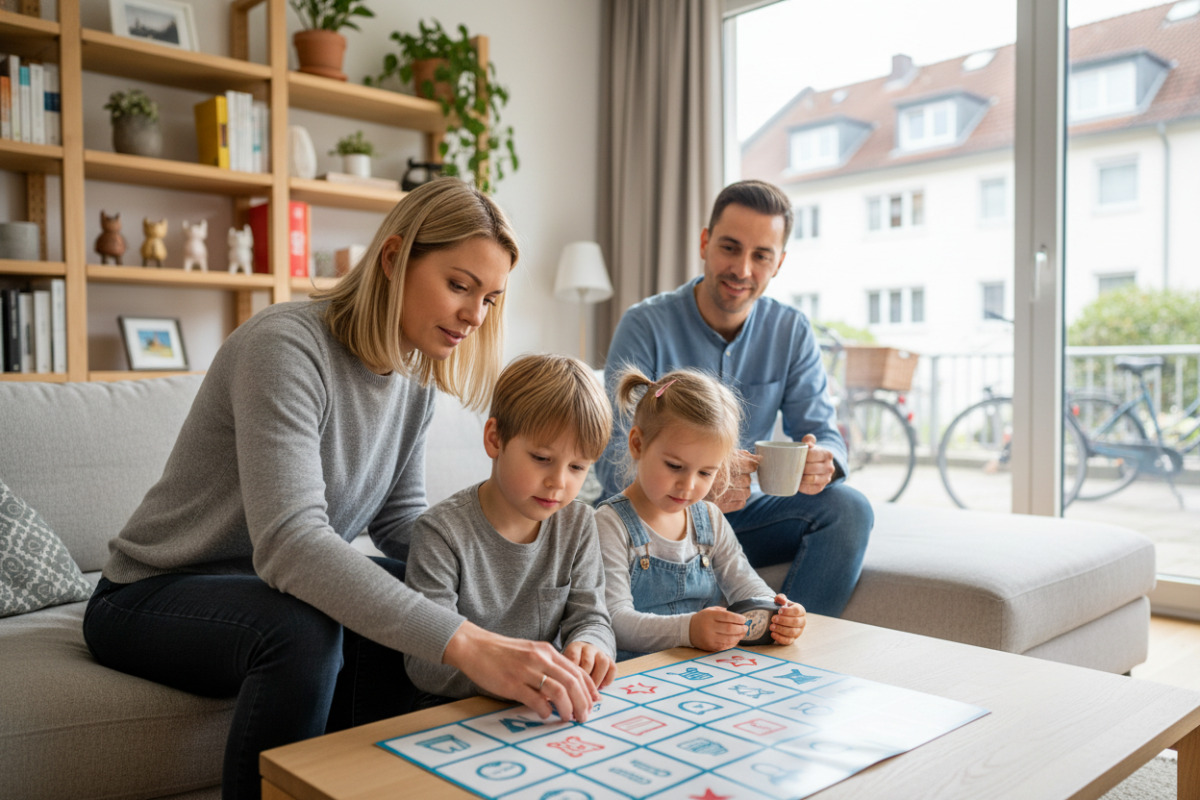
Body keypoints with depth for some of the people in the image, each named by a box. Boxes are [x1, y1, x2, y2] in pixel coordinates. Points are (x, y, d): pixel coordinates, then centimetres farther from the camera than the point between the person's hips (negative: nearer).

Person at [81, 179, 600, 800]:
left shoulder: (415, 379, -1)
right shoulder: (285, 345, -28)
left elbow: (399, 519, 1)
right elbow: (289, 541, -40)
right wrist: (466, 644, -48)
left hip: (273, 585, 7)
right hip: (152, 596, -7)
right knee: (301, 628, -35)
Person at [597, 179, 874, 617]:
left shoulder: (791, 332, 1)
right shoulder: (646, 325, -12)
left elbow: (821, 432, 0)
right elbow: (613, 459, -20)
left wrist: (821, 462, -28)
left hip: (738, 513, 4)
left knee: (848, 507, -20)